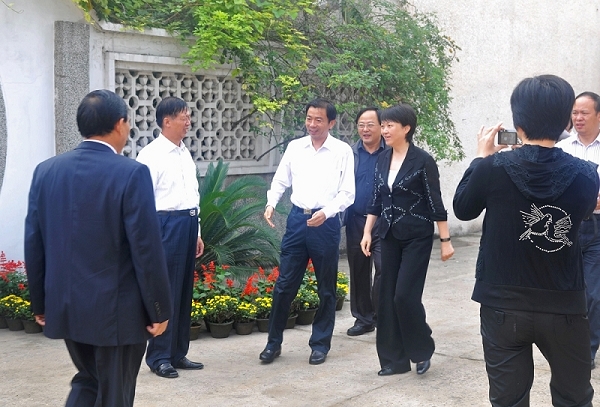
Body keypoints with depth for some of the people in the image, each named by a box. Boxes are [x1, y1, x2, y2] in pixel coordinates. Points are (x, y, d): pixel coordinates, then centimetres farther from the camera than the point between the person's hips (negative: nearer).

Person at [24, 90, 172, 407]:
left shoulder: (46, 171, 1)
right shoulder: (131, 173, -16)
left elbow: (33, 245, 6)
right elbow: (146, 250, -16)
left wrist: (40, 303, 16)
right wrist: (159, 310, -6)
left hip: (64, 307, 5)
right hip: (116, 310, -5)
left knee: (88, 381, 25)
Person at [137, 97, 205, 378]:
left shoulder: (185, 154, 14)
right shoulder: (151, 154, -10)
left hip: (187, 223, 8)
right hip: (166, 223, -8)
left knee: (184, 291, 12)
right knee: (165, 291, -2)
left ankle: (178, 353, 22)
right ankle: (159, 357, 9)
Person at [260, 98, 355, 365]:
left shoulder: (342, 151, -4)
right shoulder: (294, 147, 6)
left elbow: (347, 193, -5)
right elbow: (280, 181, 11)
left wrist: (325, 213, -20)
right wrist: (271, 203, -7)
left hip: (326, 223, -2)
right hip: (296, 219, 2)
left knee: (326, 288, 9)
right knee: (284, 284, 5)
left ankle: (320, 344, 23)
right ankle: (274, 342, 18)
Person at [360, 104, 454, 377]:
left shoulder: (422, 161, -11)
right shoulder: (382, 160, 6)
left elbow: (436, 203, -10)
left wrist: (445, 240, -10)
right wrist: (367, 233, 7)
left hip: (417, 238, -6)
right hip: (390, 237, 6)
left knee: (405, 295, -10)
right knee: (387, 298, 5)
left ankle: (423, 350, 13)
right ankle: (395, 359, 15)